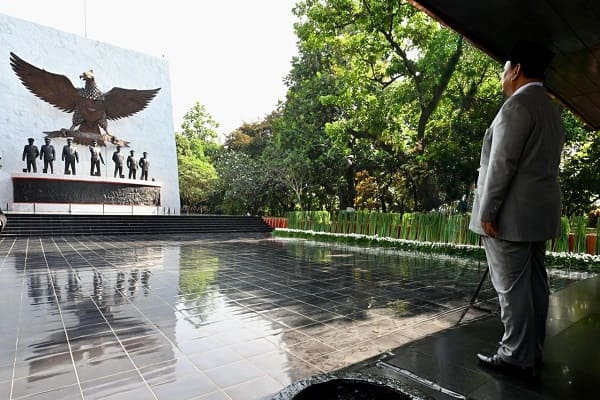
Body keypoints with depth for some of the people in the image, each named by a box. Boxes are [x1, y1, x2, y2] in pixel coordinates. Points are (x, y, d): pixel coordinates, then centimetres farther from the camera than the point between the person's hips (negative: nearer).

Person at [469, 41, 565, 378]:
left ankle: (518, 358, 7)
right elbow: (544, 164, 18)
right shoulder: (552, 109, 19)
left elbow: (502, 163, -19)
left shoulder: (518, 103, -11)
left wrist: (487, 211, -16)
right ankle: (533, 353, 23)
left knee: (513, 287, -2)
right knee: (534, 284, 13)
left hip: (512, 213, -9)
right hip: (541, 210, 10)